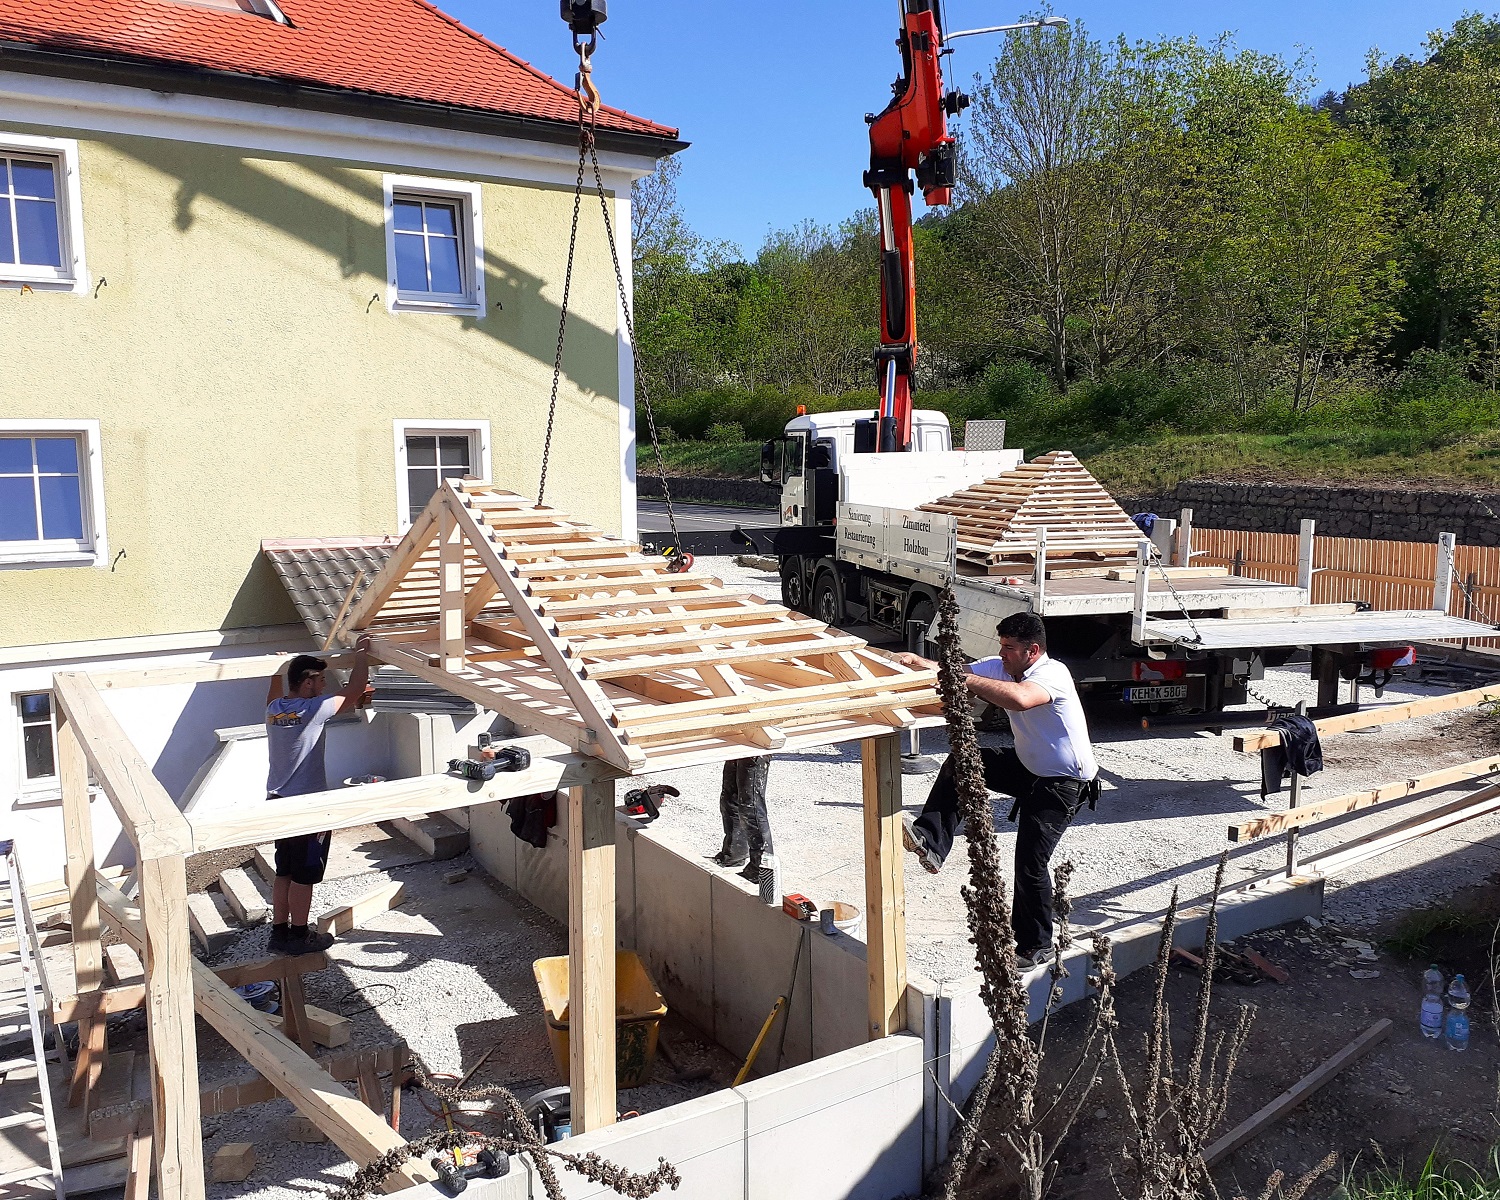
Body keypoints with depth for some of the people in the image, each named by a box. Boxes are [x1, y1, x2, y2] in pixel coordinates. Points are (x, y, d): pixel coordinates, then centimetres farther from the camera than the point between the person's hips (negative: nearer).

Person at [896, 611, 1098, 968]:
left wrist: (964, 678, -46)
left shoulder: (1052, 674, -27)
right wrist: (917, 662, -24)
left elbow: (1020, 699, -49)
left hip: (1063, 784, -8)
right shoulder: (1002, 667, -2)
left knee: (1030, 861, -9)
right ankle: (931, 843, -17)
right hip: (1027, 768, 8)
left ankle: (1034, 946, 11)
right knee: (960, 762, -12)